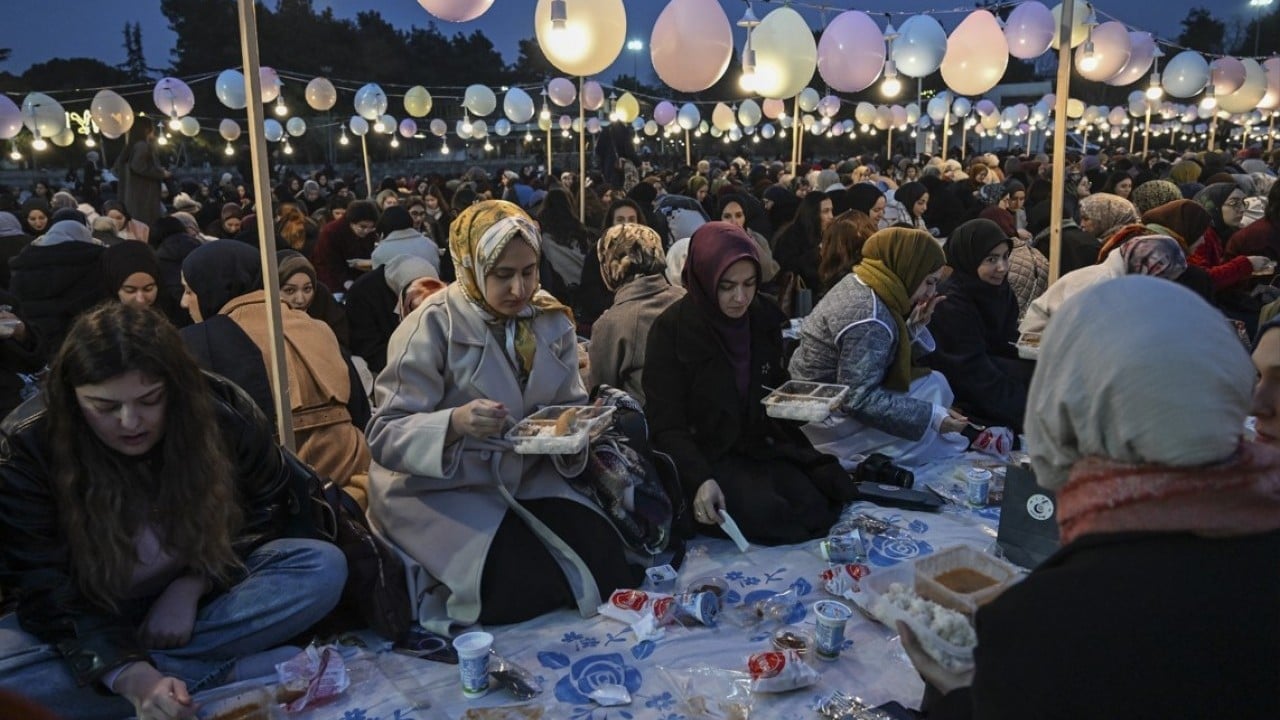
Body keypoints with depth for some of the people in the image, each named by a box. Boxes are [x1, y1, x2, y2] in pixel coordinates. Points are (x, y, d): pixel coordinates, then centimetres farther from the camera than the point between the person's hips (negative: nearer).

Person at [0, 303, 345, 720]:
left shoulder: (221, 411, -18)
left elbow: (269, 509, -3)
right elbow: (47, 590, -22)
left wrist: (190, 586, -19)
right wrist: (132, 678, -38)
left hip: (208, 593, 1)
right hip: (94, 618, 0)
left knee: (323, 567, -24)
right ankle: (238, 670, -29)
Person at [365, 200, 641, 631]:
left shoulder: (551, 321, 1)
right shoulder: (433, 326, -15)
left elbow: (570, 405, 5)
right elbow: (386, 434, -19)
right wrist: (455, 422, -39)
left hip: (525, 480, 5)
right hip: (438, 489, -5)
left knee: (607, 563, -14)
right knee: (526, 584, -24)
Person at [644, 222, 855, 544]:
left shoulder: (765, 317, 0)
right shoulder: (671, 330, -16)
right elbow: (666, 423, -16)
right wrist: (699, 479, -30)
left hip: (763, 443, 5)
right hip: (708, 454, -5)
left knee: (816, 507, -18)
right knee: (765, 515, -28)